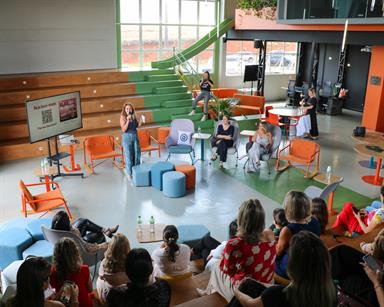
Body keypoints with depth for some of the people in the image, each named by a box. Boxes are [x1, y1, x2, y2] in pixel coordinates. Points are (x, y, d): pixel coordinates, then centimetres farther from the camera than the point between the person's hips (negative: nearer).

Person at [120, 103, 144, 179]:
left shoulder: (134, 116, 4)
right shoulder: (122, 117, -9)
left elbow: (137, 126, 11)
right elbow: (123, 129, -15)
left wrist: (140, 121, -7)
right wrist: (128, 120, -23)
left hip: (135, 136, 5)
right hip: (127, 137, -5)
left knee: (137, 154, 10)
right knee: (128, 155, 0)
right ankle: (129, 173, 11)